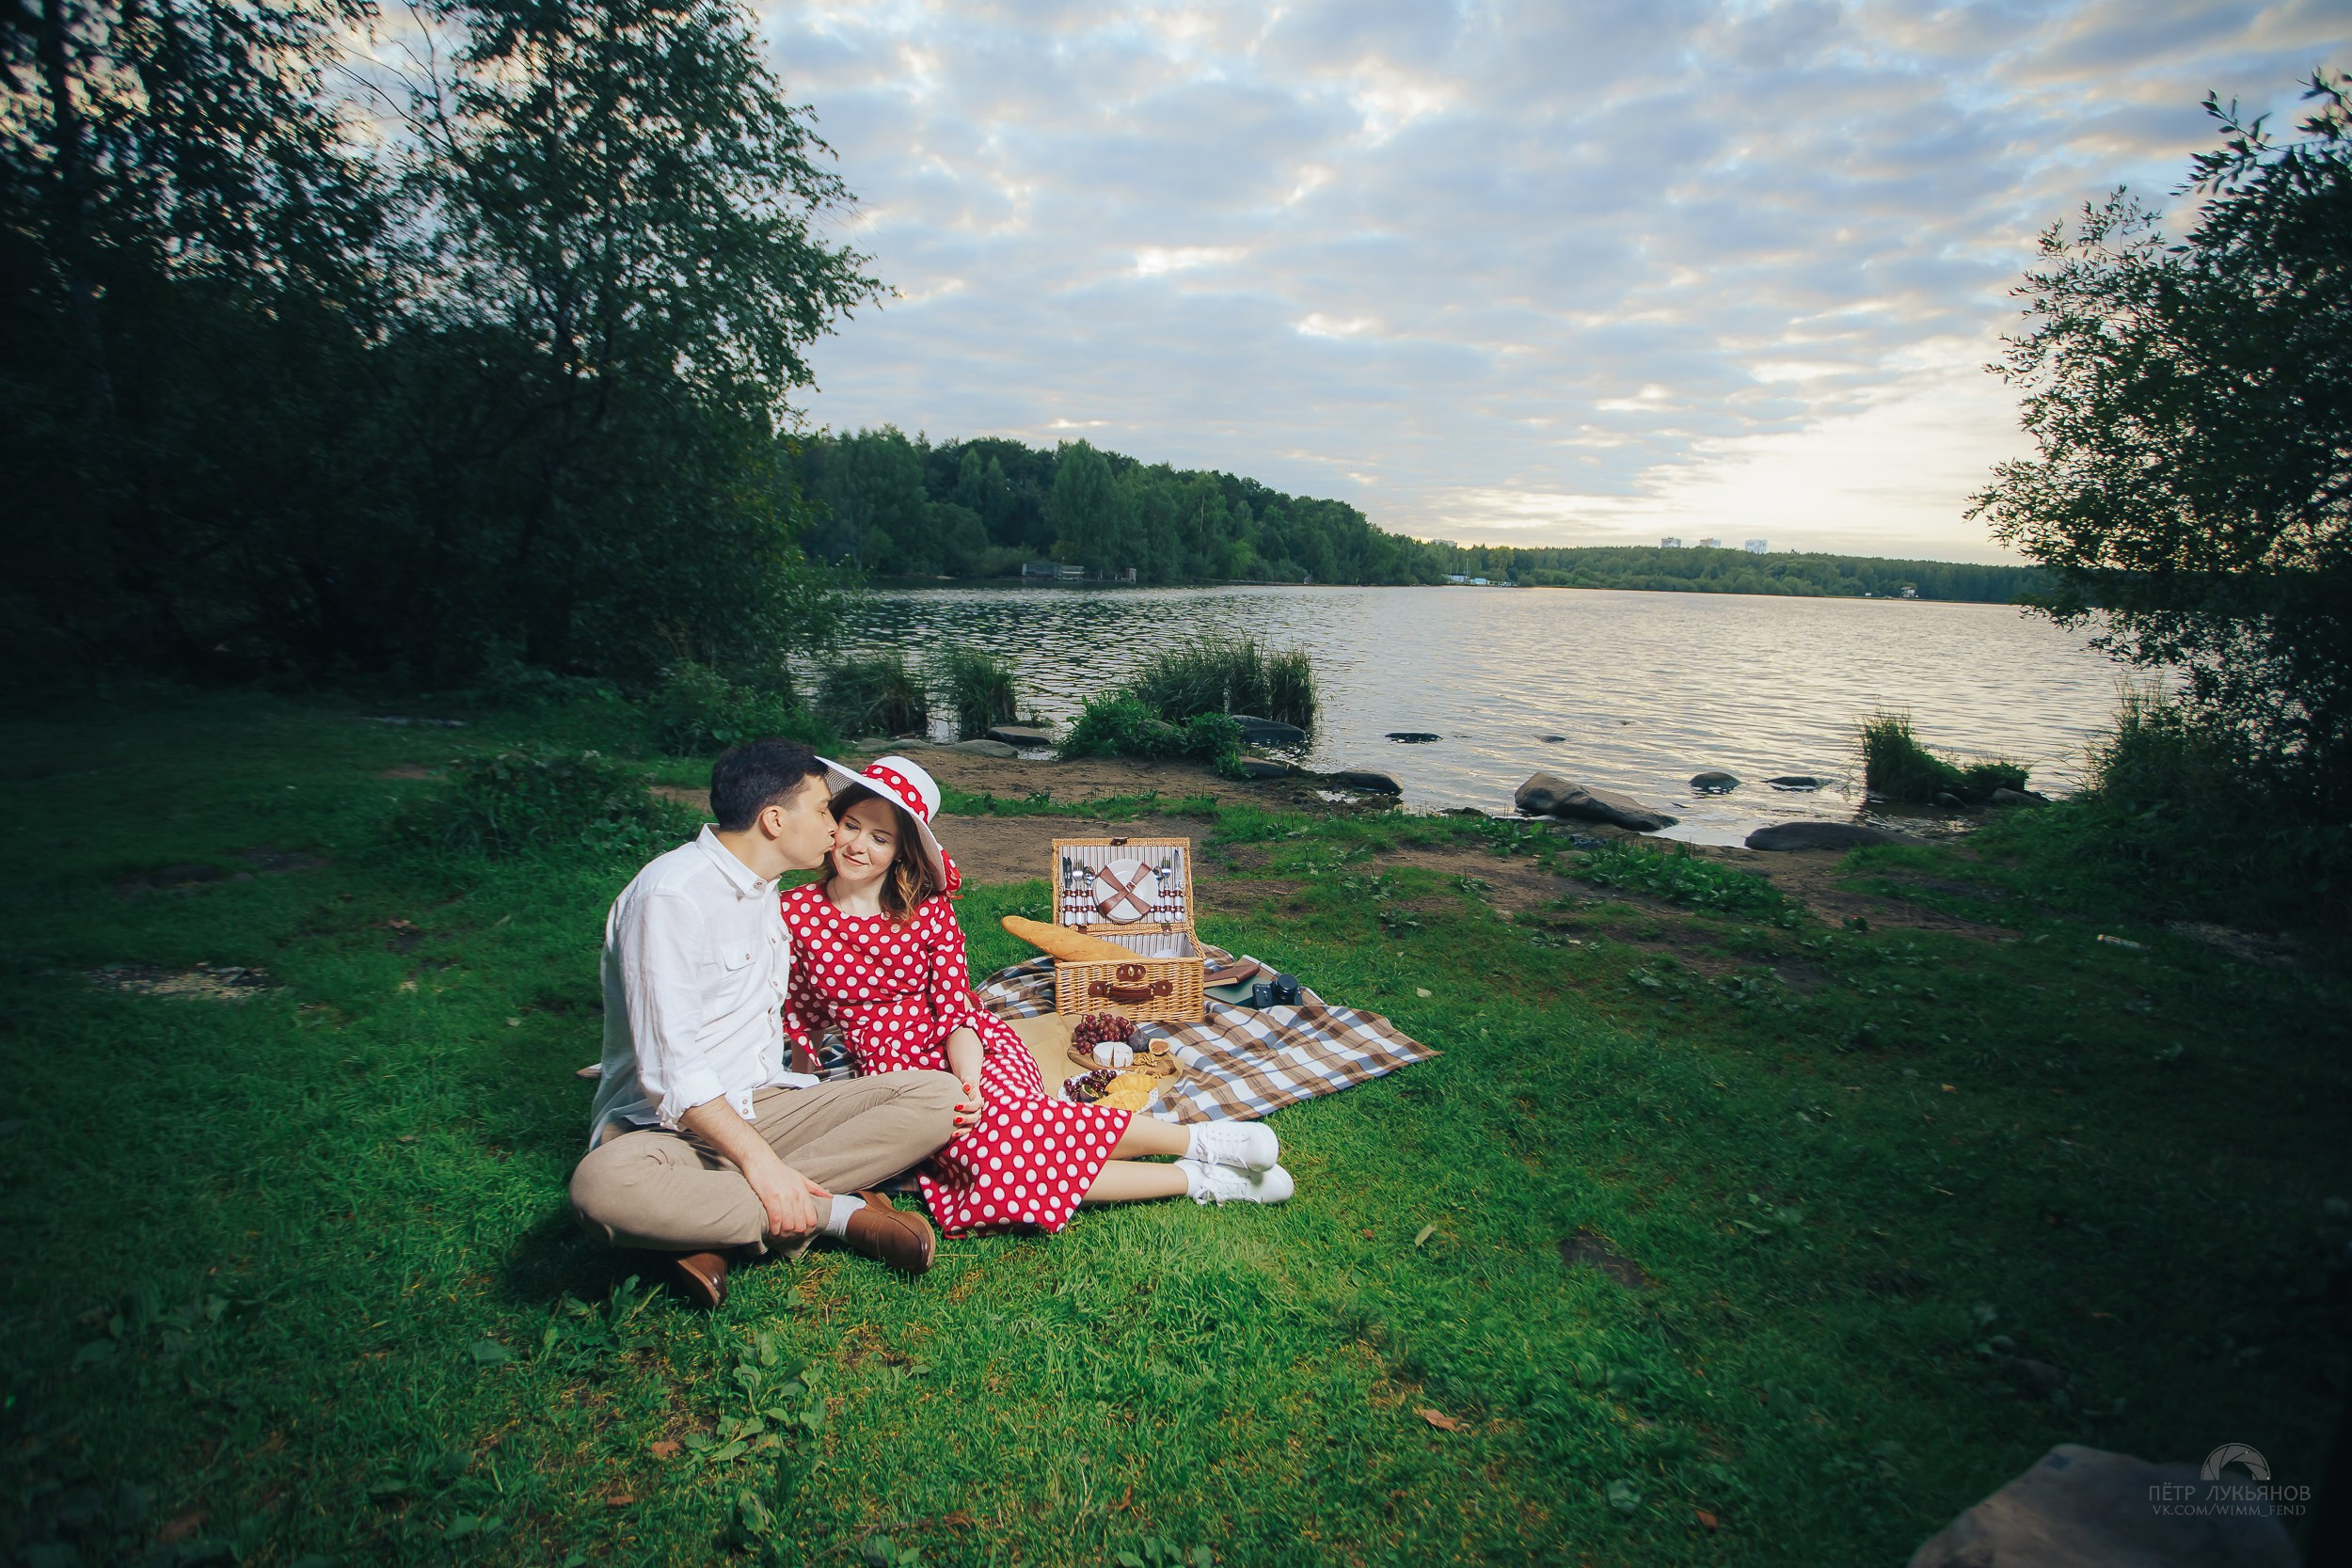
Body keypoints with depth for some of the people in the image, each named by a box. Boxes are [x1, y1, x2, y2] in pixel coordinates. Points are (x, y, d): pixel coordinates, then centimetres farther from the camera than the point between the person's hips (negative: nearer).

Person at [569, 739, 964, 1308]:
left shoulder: (763, 886, 12)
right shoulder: (672, 893, -16)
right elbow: (670, 1067, -22)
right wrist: (761, 1162, -27)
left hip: (762, 1107, 7)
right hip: (668, 1122, -7)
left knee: (938, 1094, -15)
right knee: (605, 1185, -41)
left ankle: (715, 1228, -20)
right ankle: (840, 1213, -26)